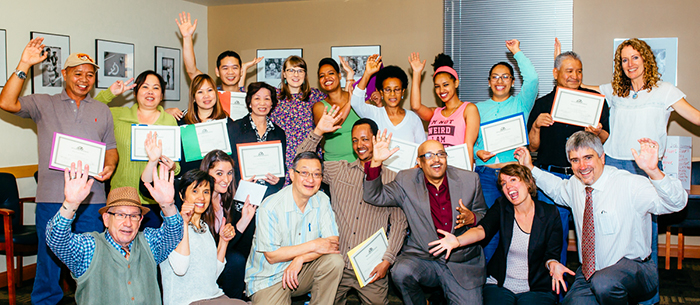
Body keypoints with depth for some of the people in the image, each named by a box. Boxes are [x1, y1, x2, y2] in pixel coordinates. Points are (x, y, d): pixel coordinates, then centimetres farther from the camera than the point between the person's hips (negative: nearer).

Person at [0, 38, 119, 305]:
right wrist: (24, 65, -8)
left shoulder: (102, 111, 17)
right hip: (52, 196, -1)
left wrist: (109, 167, -4)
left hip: (92, 198, 2)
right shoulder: (44, 104, 9)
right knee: (49, 258, 5)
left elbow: (111, 148, 17)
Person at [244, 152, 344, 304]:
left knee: (335, 260, -20)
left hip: (301, 271, 4)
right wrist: (313, 245, -20)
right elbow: (272, 256, -18)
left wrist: (300, 259, -23)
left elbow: (333, 242, -8)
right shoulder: (270, 207, -18)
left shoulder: (322, 201, -3)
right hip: (268, 278, -4)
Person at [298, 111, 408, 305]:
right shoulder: (339, 170, 11)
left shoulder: (392, 178, 3)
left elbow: (399, 223, 2)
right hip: (336, 262, 2)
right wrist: (318, 131, -1)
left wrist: (387, 261, -6)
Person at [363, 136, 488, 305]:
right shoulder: (406, 181, 1)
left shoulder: (469, 179, 4)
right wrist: (376, 162, -17)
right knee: (401, 271, -30)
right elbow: (374, 196, -3)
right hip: (422, 258, -1)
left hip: (462, 265, 1)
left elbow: (484, 215, 13)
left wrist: (472, 218, -12)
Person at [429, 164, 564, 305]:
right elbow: (482, 230, -16)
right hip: (499, 285, 1)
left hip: (537, 289, -1)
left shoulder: (550, 214, -2)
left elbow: (550, 255, 1)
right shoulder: (501, 206, 1)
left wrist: (552, 264, -25)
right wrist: (458, 241, -37)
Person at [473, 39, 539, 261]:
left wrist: (517, 52, 4)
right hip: (485, 173, 1)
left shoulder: (520, 103, 12)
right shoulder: (479, 108, 18)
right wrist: (477, 152, -6)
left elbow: (532, 79, -5)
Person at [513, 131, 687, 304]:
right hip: (589, 272, 5)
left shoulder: (629, 184, -13)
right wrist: (530, 168, 19)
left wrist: (653, 171, -41)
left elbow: (676, 203, -24)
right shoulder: (575, 185, 5)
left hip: (633, 269, -5)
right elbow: (559, 189, 29)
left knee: (604, 283, -37)